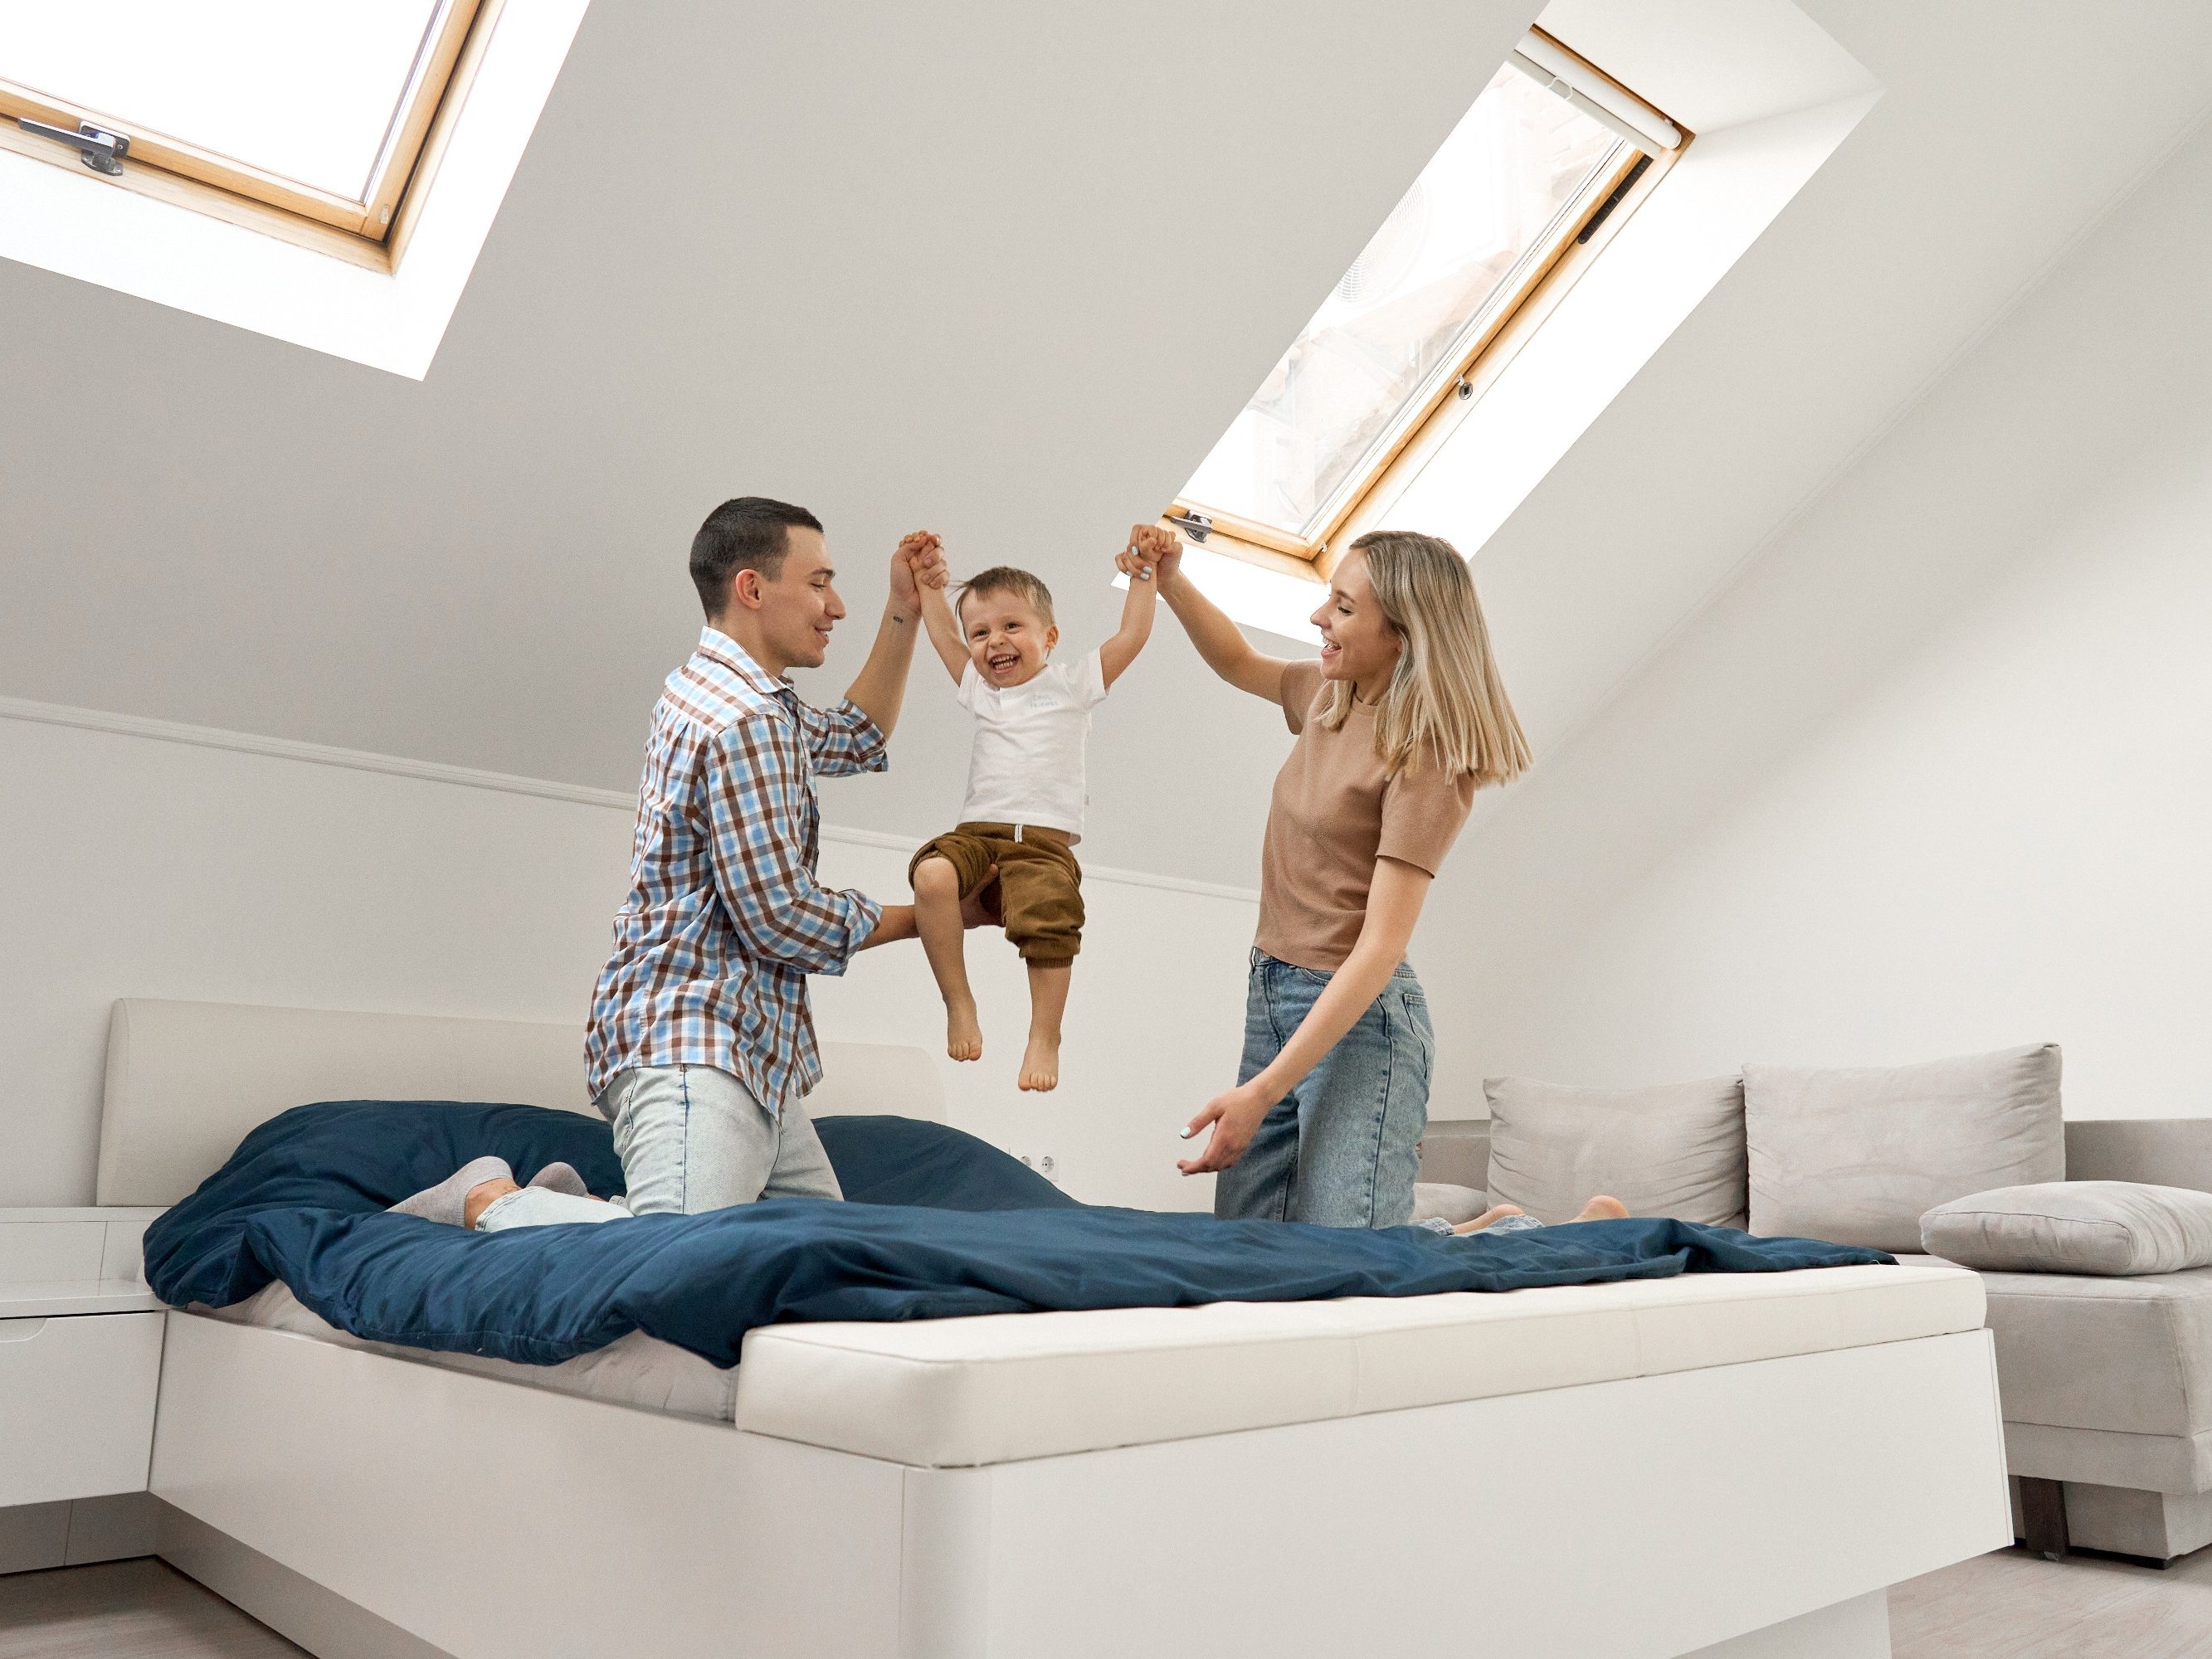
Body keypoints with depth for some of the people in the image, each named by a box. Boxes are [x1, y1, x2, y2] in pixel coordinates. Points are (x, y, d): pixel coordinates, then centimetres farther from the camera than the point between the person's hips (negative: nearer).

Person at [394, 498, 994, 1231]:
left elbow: (857, 738, 35)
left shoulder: (712, 691, 19)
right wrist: (925, 917, -1)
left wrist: (904, 612, 23)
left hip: (746, 1052, 11)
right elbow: (780, 918, -17)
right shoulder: (744, 721, -13)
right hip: (693, 1041, -11)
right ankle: (492, 1199, -3)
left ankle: (580, 1205, 10)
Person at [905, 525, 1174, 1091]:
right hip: (977, 833, 3)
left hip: (1046, 842, -3)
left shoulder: (1073, 685, 12)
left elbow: (1132, 635, 7)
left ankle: (1045, 1038, -13)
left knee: (1049, 919, -31)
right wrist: (931, 582, 30)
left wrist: (1143, 569, 6)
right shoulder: (979, 691, 23)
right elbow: (942, 633, 32)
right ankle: (958, 1004, -16)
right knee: (932, 875, -30)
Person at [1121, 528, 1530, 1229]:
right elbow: (1237, 661, 29)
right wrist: (1170, 579, 11)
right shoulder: (1329, 696, 7)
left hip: (1357, 1014, -8)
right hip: (1272, 995, 8)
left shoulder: (1427, 758, -17)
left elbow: (1380, 948, -21)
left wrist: (1262, 1091, -25)